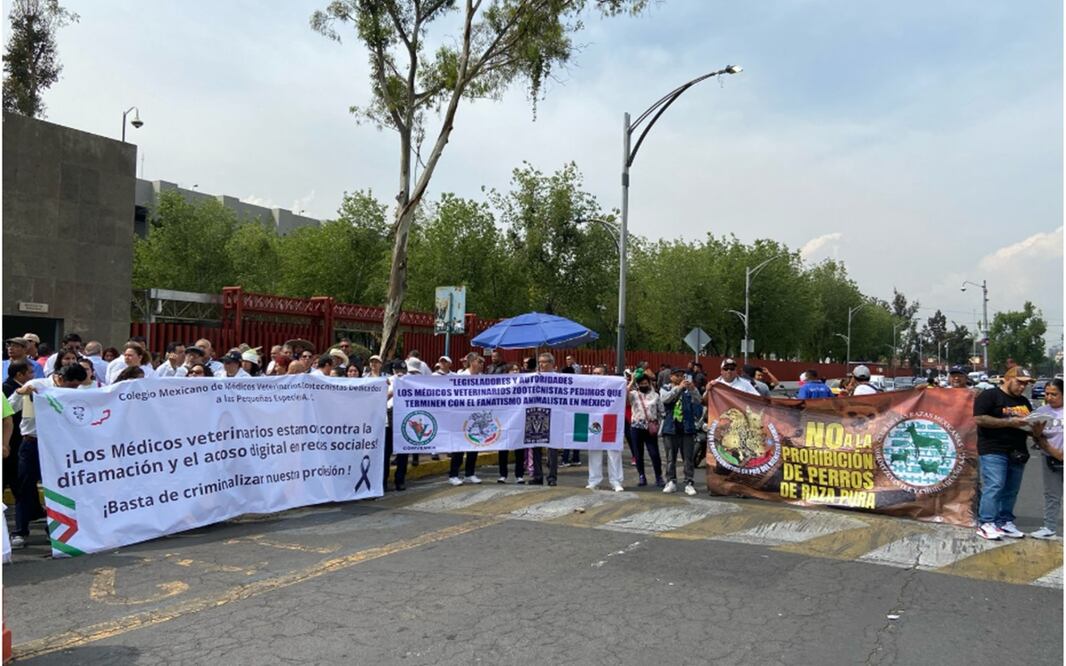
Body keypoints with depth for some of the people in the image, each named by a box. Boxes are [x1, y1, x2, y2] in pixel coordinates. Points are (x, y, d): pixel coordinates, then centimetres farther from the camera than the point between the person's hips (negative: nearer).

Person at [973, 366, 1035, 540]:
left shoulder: (1024, 402, 21)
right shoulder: (989, 396, -4)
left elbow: (1031, 423, 29)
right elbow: (979, 419, -15)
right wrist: (1009, 422, -18)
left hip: (1017, 452, 7)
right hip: (993, 451, -7)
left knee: (1011, 490, 7)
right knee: (994, 486, -12)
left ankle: (1005, 522, 15)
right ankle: (985, 524, -9)